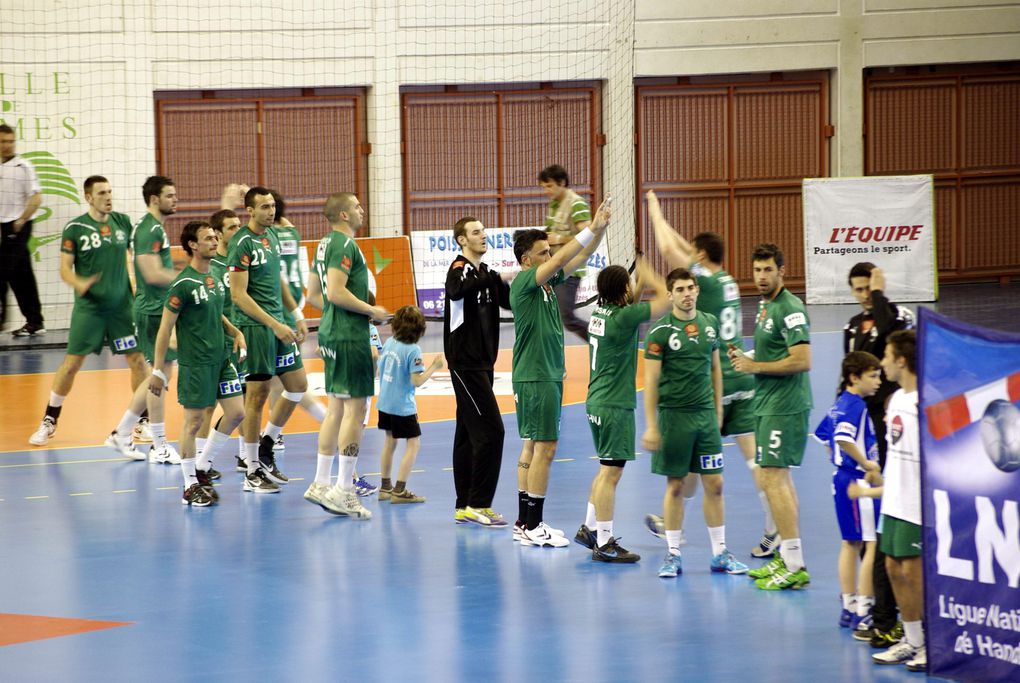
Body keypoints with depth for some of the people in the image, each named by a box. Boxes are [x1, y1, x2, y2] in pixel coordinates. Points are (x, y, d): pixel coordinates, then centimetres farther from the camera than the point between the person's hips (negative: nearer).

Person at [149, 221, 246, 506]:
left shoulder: (217, 277, 8)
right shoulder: (183, 284, -14)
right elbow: (165, 328, -13)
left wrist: (234, 331, 6)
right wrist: (158, 371, -14)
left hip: (221, 359, 8)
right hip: (195, 363, -8)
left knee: (236, 412, 5)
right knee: (193, 421, 0)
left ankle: (203, 468, 20)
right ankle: (191, 486, 11)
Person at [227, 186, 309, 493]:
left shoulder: (272, 237, 11)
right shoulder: (241, 244, -14)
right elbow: (238, 295, -18)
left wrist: (296, 316, 18)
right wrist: (275, 325, -21)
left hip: (278, 324, 8)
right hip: (254, 326, -8)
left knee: (298, 385, 9)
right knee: (257, 393, -4)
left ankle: (265, 446, 23)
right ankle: (253, 471, 4)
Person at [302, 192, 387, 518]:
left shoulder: (325, 244, 15)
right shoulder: (345, 244, -15)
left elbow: (314, 291, 21)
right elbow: (336, 292, -24)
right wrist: (371, 310, -14)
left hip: (331, 333, 10)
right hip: (349, 336, -10)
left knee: (336, 408, 14)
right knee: (356, 408, -6)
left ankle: (321, 484, 18)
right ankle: (344, 491, -5)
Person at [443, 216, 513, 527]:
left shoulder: (484, 273, 16)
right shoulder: (460, 268, -11)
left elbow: (511, 302, 14)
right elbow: (456, 290, -34)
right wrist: (497, 277, -39)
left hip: (481, 362, 9)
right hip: (465, 362, -9)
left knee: (469, 433, 10)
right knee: (491, 430, -13)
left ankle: (465, 507, 14)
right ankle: (479, 504, -10)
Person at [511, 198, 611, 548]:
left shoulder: (547, 281, 10)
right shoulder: (524, 281, -14)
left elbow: (578, 258, 12)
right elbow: (560, 260, -27)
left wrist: (600, 229, -2)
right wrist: (591, 229, -27)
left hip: (548, 375, 9)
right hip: (535, 377, -9)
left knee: (533, 446, 11)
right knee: (544, 447, -9)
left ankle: (524, 523, 15)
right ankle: (532, 528, -7)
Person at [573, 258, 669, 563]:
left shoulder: (600, 311, 6)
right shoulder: (623, 317, -18)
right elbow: (666, 299, -15)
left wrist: (641, 284, 12)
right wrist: (649, 276, 1)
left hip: (597, 402, 9)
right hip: (615, 406, -9)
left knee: (608, 469, 21)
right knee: (611, 472, -6)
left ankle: (589, 528, 28)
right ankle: (605, 544, -4)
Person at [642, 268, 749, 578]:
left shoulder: (709, 323, 7)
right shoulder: (660, 330, -8)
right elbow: (650, 380, -9)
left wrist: (718, 410, 15)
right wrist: (651, 426, -13)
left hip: (705, 413, 4)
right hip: (673, 415, -4)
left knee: (714, 483, 4)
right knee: (675, 485, 3)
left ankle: (720, 553, 12)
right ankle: (673, 555, 11)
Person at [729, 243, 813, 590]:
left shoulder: (790, 308, -15)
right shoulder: (765, 305, 15)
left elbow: (802, 360, -22)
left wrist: (756, 366, -16)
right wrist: (746, 359, 7)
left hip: (785, 407, -10)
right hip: (767, 404, 10)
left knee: (774, 479, -13)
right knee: (778, 480, 15)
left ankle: (795, 567, -13)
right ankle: (785, 558, 23)